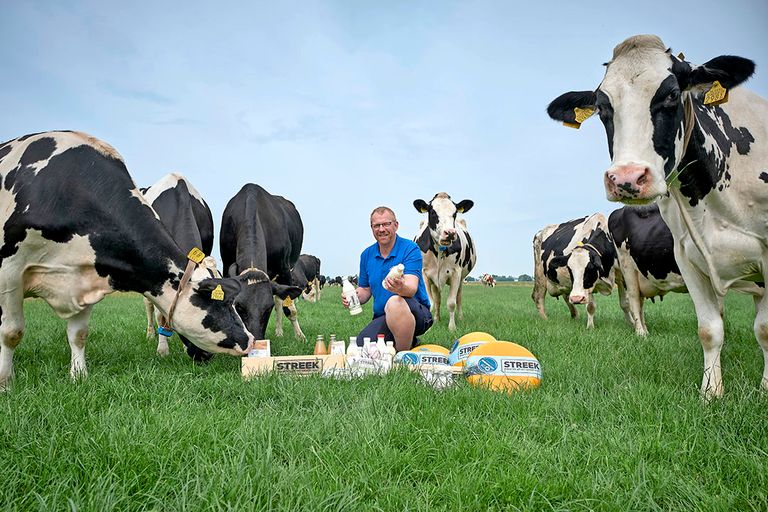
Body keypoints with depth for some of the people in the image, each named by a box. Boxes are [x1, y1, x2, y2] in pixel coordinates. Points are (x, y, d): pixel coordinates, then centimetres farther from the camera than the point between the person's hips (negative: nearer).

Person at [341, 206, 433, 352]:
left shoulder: (410, 249, -10)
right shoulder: (367, 255, 9)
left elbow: (412, 288, -23)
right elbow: (365, 290, 18)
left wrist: (401, 288, -47)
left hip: (417, 313, -6)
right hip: (382, 318, 6)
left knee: (394, 302, -39)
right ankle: (408, 341, 8)